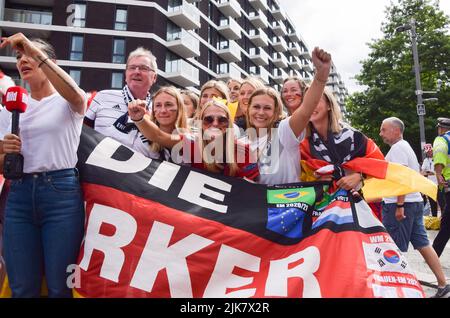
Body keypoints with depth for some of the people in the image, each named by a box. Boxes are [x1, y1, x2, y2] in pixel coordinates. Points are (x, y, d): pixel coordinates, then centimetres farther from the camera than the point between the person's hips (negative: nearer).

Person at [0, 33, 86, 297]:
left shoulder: (69, 102, 4)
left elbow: (75, 94, -24)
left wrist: (35, 51, -20)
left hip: (62, 192, -4)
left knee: (59, 285, 3)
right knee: (22, 287, 8)